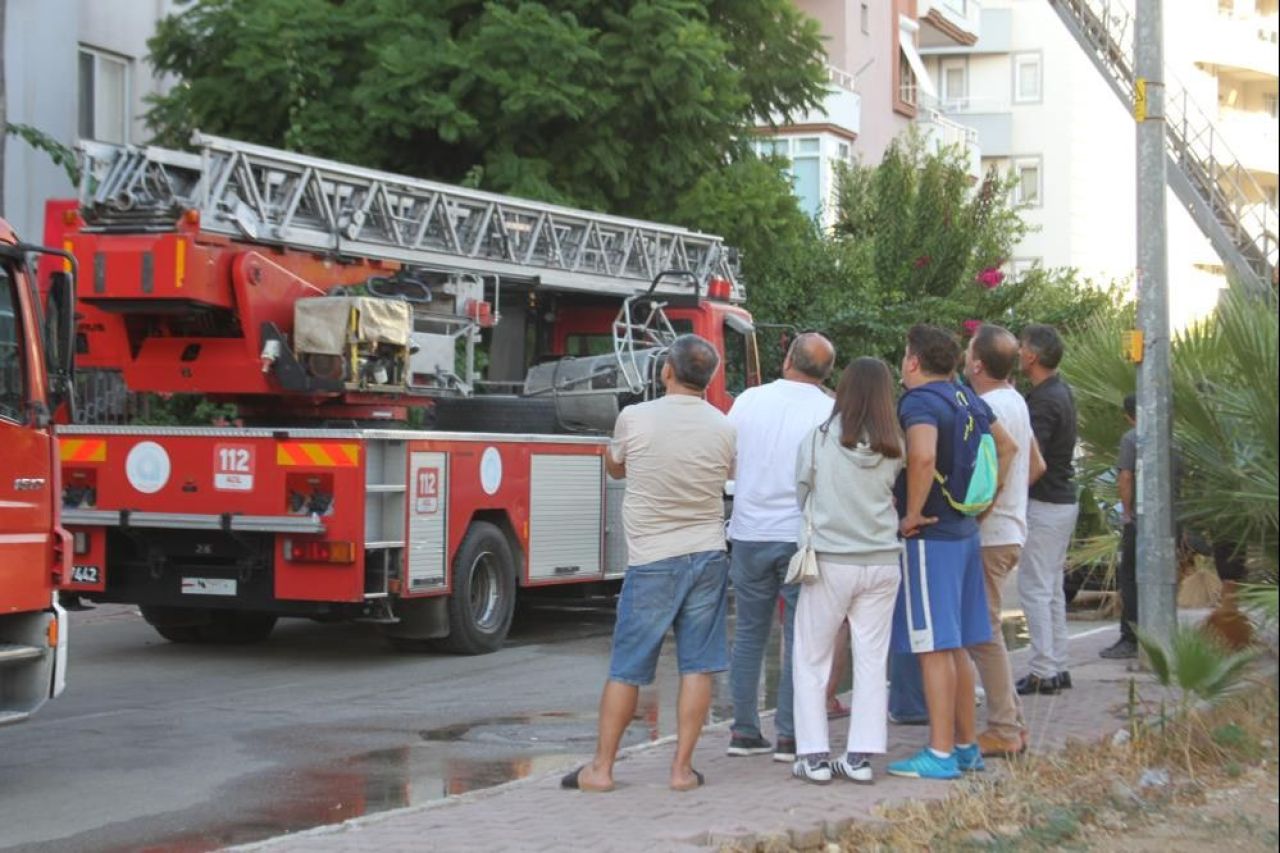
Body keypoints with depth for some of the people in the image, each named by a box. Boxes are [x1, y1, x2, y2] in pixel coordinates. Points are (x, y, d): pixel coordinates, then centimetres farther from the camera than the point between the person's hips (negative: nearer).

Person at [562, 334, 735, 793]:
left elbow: (615, 467, 10)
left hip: (651, 561, -2)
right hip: (707, 554, 2)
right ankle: (682, 767, 6)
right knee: (697, 666, 6)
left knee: (627, 669, 5)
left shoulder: (634, 418, -8)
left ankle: (601, 767, 10)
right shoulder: (723, 428, -3)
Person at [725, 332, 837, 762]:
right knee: (800, 637, 5)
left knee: (749, 634, 13)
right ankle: (789, 736, 3)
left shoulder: (748, 400, 0)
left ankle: (744, 731, 14)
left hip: (750, 533, 3)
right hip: (803, 535, -2)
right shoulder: (832, 412, -8)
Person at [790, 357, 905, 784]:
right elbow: (894, 497, 9)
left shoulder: (818, 440, -8)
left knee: (811, 661, 7)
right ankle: (860, 756, 8)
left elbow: (799, 496, 1)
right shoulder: (893, 448, -1)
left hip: (831, 562, -3)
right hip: (882, 563, 3)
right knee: (872, 661, 9)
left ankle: (813, 756, 5)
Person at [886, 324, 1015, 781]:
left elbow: (923, 456, -33)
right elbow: (1006, 445, 24)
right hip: (964, 533, 9)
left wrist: (913, 513, -22)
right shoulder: (965, 398, 12)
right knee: (954, 647, 15)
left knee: (934, 647, -6)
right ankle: (967, 747, 21)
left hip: (929, 537, -9)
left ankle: (941, 755, -4)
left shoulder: (919, 401, -15)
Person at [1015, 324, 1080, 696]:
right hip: (1063, 500, 10)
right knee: (1052, 588, 14)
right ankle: (1057, 667, 17)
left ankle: (1043, 672, -5)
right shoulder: (1061, 391, 11)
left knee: (1035, 588, -6)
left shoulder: (1045, 402, -20)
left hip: (1044, 504, -10)